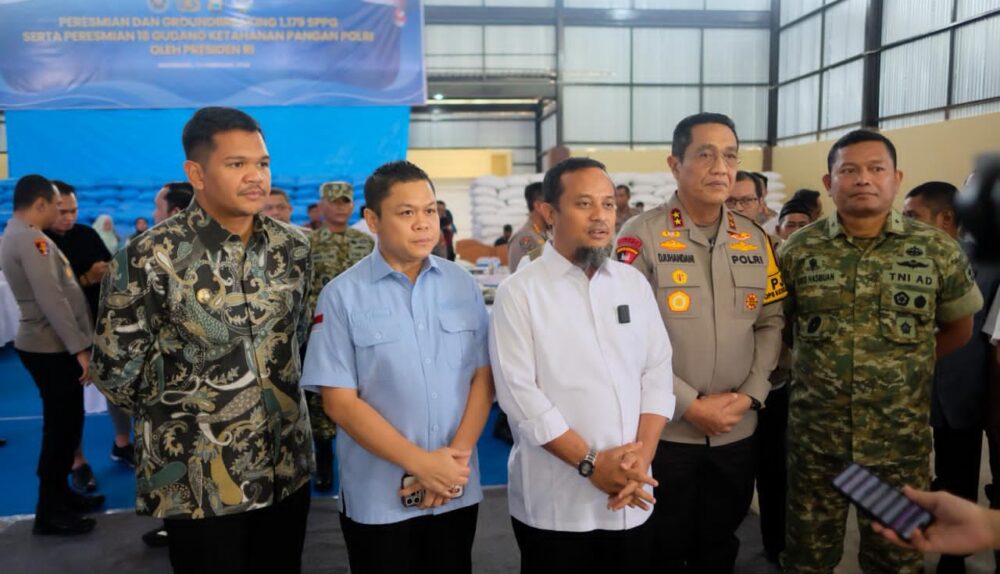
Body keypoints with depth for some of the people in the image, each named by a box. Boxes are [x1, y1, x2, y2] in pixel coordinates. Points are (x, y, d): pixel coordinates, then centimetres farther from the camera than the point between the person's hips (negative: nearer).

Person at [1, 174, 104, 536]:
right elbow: (52, 300, -24)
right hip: (52, 348, -10)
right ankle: (50, 512, 9)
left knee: (64, 425, 18)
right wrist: (80, 348, -23)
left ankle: (59, 495, 31)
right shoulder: (31, 239, -18)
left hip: (49, 345, 10)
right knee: (61, 427, -1)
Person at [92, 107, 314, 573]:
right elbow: (115, 368, -7)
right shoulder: (149, 258, -15)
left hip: (287, 466, 5)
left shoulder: (292, 247, -1)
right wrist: (181, 413, 4)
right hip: (198, 480, -4)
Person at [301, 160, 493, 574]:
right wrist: (421, 463, -16)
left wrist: (457, 457, -11)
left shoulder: (463, 285, 0)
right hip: (378, 498, -3)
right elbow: (340, 402, -11)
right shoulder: (342, 295, -8)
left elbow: (483, 378, 1)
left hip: (458, 489, 3)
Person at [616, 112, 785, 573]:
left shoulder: (755, 239, 6)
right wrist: (689, 405, -16)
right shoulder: (642, 236, -11)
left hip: (737, 431, 4)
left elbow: (771, 323, 8)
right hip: (665, 429, -4)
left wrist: (750, 395, -5)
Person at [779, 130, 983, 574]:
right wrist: (810, 366, 6)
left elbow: (958, 327, 11)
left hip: (901, 441, 0)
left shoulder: (937, 250, -2)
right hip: (814, 438, 0)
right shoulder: (797, 251, -3)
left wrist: (909, 367, 8)